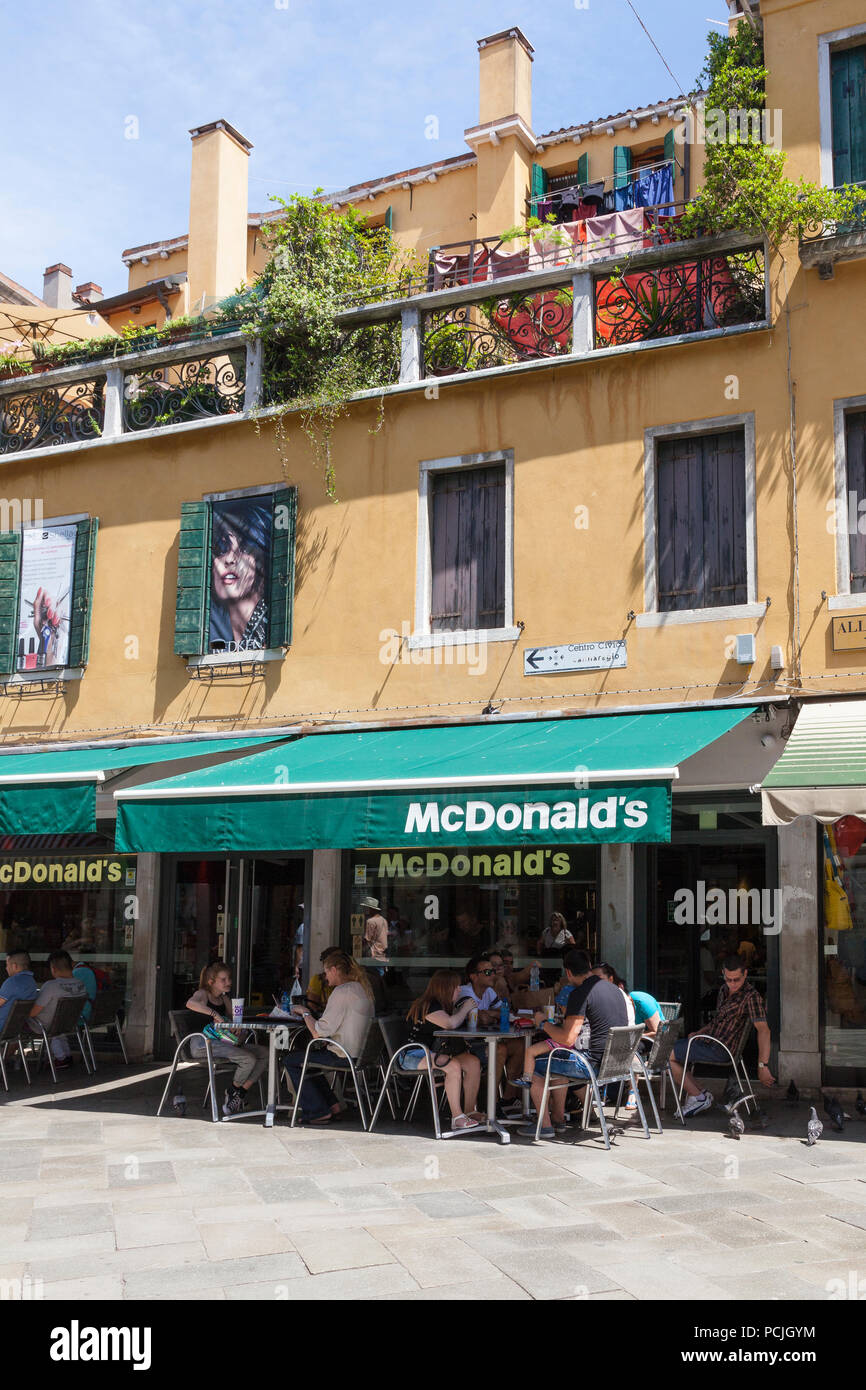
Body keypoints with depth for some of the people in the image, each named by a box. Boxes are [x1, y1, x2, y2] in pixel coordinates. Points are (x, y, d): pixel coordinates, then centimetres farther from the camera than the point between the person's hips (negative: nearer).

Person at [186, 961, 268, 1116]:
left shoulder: (224, 999, 22)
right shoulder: (203, 994, -1)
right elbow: (190, 1003, -26)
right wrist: (214, 1014, -32)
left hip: (222, 1043, 8)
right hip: (202, 1045, -8)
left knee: (263, 1053, -3)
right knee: (249, 1059, -24)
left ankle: (240, 1094, -1)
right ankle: (231, 1094, 0)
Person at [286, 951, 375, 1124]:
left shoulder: (341, 991, -17)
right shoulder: (361, 988, 13)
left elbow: (318, 1033, -19)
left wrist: (305, 1013, -3)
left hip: (344, 1057, -10)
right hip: (359, 1053, 10)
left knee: (291, 1060, 5)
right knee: (302, 1054, 24)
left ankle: (319, 1112, 6)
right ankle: (333, 1105, 20)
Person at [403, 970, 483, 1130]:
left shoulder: (444, 1005, 13)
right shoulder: (428, 1006, -17)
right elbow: (450, 1024, -31)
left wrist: (468, 1013, 3)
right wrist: (465, 1008, -15)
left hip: (434, 1053, 9)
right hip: (415, 1055, -9)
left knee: (473, 1062, -9)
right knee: (453, 1066, -32)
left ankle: (470, 1111, -5)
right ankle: (457, 1117, -28)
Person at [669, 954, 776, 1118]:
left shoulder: (751, 996, -17)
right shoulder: (724, 990, 11)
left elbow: (763, 1030, -25)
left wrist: (762, 1066, -33)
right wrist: (699, 1033, 11)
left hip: (721, 1050, -9)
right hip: (710, 1041, 9)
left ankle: (699, 1097, 0)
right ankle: (700, 1094, 8)